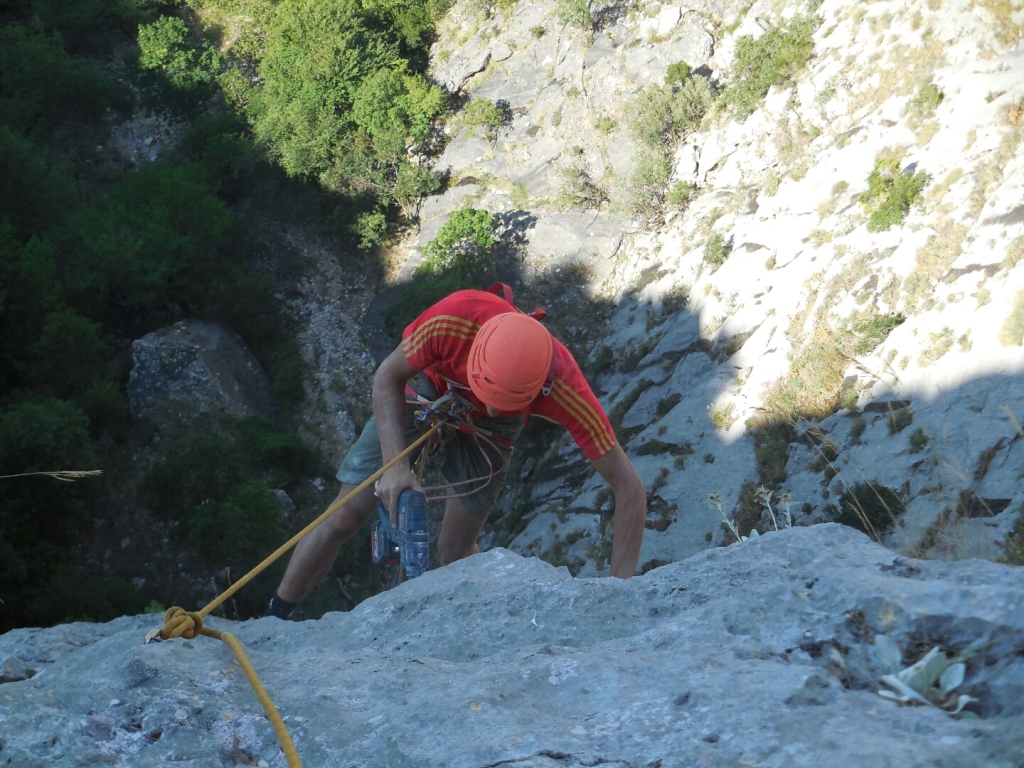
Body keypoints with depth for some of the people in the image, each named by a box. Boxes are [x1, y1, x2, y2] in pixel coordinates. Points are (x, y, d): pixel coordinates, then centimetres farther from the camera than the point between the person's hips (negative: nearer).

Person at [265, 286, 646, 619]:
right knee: (344, 520, -5)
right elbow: (388, 376, -23)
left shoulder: (565, 389, -40)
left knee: (455, 550, -4)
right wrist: (396, 464, -36)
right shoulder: (457, 317, -42)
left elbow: (629, 487, -34)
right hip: (428, 391, 0)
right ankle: (272, 623, 13)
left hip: (484, 431, 0)